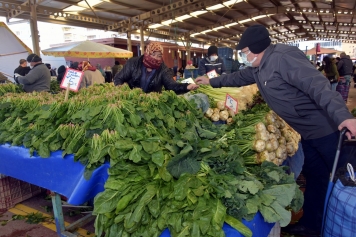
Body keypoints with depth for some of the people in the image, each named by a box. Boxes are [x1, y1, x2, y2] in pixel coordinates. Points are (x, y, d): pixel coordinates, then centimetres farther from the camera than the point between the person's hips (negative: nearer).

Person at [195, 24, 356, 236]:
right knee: (314, 177, 18)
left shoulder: (282, 58, -23)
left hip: (328, 129, -10)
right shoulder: (258, 69, 7)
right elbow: (238, 77, 26)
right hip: (309, 132, 10)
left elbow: (318, 85, -32)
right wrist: (211, 81, 31)